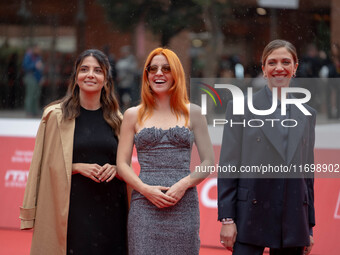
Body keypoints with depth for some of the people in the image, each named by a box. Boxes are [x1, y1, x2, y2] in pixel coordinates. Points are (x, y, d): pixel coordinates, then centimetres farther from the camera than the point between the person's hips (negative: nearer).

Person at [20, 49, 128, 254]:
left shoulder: (115, 119, 11)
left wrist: (115, 168, -4)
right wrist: (77, 167, -13)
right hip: (73, 206, -3)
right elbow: (47, 163, 1)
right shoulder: (57, 116, 2)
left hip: (110, 207, 3)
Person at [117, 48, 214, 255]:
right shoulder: (133, 115, 10)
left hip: (184, 204, 0)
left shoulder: (192, 113, 9)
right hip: (145, 205, 0)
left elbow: (209, 162, 7)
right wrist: (145, 189, -9)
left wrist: (184, 183, -9)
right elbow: (122, 164, 7)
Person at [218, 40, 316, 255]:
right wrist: (227, 219, -7)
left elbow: (308, 173, 15)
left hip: (294, 221, 3)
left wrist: (309, 227, 13)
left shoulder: (307, 115, 13)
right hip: (251, 218, -3)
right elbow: (228, 167, -1)